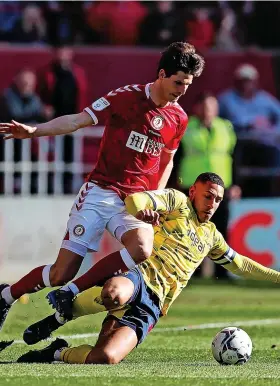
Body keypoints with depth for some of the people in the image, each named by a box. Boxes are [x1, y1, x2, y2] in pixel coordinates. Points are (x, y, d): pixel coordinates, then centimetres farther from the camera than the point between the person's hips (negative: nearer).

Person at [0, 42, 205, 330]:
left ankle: (70, 294, -15)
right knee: (62, 272, -8)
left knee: (141, 249, -31)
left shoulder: (178, 118, 8)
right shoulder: (127, 97, -6)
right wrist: (34, 131, -21)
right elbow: (78, 120, -8)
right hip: (100, 193, -3)